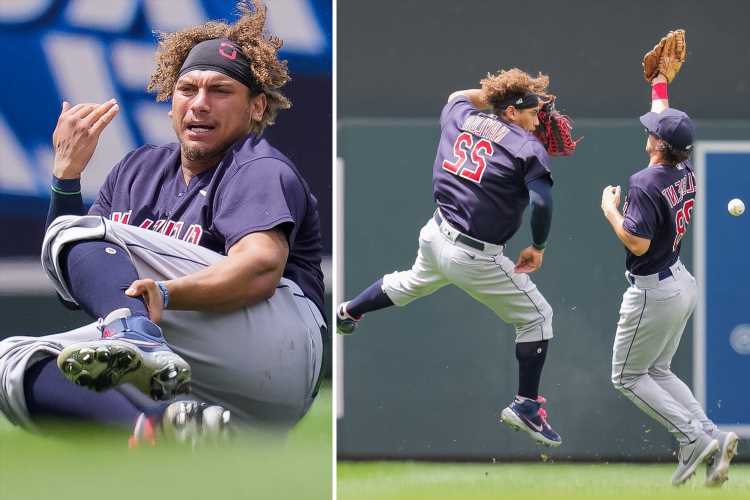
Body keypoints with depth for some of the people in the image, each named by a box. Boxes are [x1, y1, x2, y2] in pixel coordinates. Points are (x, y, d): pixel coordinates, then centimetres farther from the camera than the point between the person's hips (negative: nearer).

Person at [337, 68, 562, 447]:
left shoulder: (460, 117, 3)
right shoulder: (526, 147, -15)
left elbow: (458, 97, 29)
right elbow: (542, 202, -27)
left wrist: (499, 90, 22)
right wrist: (538, 248, -11)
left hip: (436, 236, 7)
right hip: (477, 258, -7)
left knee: (411, 284, 39)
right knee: (537, 317, 8)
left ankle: (348, 314, 58)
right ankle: (526, 407, 9)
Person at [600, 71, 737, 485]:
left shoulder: (645, 183, -25)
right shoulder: (686, 172, 0)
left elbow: (637, 242, -28)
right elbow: (667, 120, 17)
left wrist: (610, 209, -14)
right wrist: (659, 82, 26)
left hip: (653, 293, -8)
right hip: (682, 284, 8)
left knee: (627, 377, 7)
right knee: (657, 372, 20)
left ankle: (694, 438, -5)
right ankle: (712, 437, 5)